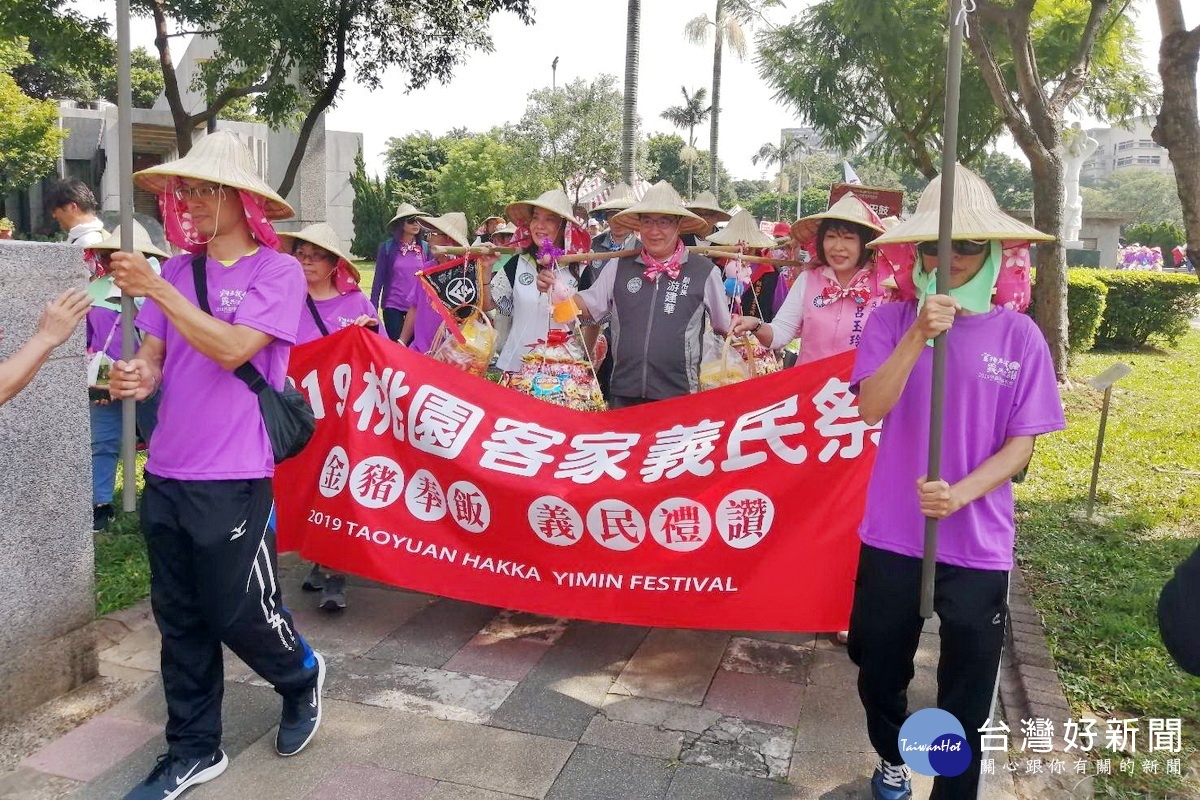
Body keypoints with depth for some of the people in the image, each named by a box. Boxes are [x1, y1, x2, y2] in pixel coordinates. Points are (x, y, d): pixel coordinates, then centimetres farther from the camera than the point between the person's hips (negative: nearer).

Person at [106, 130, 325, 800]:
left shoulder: (278, 271, -7)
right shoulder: (177, 271, 8)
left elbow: (233, 348, -19)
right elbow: (152, 357, 7)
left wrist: (156, 289, -20)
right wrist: (137, 377, -15)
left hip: (233, 479, -5)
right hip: (166, 473, 6)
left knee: (239, 614, 3)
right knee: (180, 619, 13)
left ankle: (302, 675, 35)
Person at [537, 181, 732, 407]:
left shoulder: (705, 272, -3)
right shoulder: (619, 268, 6)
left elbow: (726, 328, 7)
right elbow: (588, 306, 13)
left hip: (679, 396, -3)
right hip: (624, 394, 3)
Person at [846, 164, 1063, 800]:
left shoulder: (1019, 335, -4)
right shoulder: (892, 321, -3)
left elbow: (1021, 444, -5)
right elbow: (870, 408, -17)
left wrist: (960, 494, -21)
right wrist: (919, 336, -29)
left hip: (978, 545, -1)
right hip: (891, 535, 1)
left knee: (965, 697, 9)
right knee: (879, 670, 20)